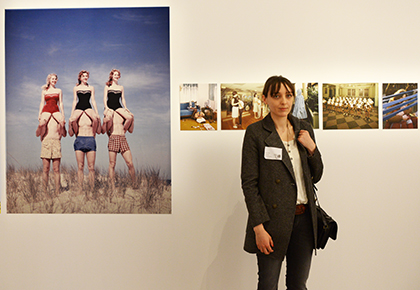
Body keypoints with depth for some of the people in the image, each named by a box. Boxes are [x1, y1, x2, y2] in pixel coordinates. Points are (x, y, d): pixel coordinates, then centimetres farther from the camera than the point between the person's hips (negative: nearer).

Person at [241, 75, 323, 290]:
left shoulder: (304, 129, 9)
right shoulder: (255, 132, -7)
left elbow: (316, 176, 14)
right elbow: (249, 183, -9)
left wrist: (312, 148, -4)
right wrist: (259, 227, -14)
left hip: (304, 218, 5)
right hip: (274, 220, -4)